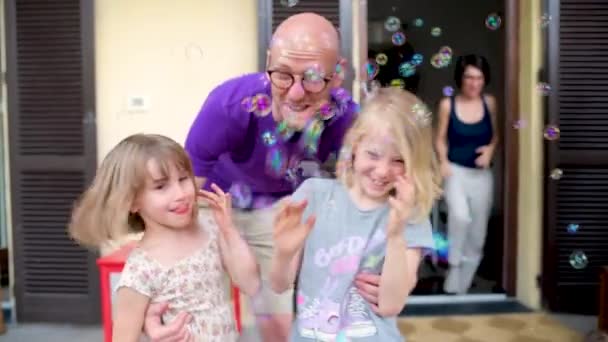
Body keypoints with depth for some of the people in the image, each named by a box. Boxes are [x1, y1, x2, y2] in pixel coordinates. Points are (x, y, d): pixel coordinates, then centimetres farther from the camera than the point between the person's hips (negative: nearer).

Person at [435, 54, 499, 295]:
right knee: (460, 217, -31)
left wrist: (490, 149, -8)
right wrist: (443, 161, -14)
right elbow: (441, 138, 2)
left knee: (477, 235, 7)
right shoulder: (447, 105, -4)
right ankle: (454, 264, -4)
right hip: (456, 171, -3)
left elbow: (495, 135, 13)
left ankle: (460, 287, 23)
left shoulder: (489, 103, 2)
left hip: (482, 175, 3)